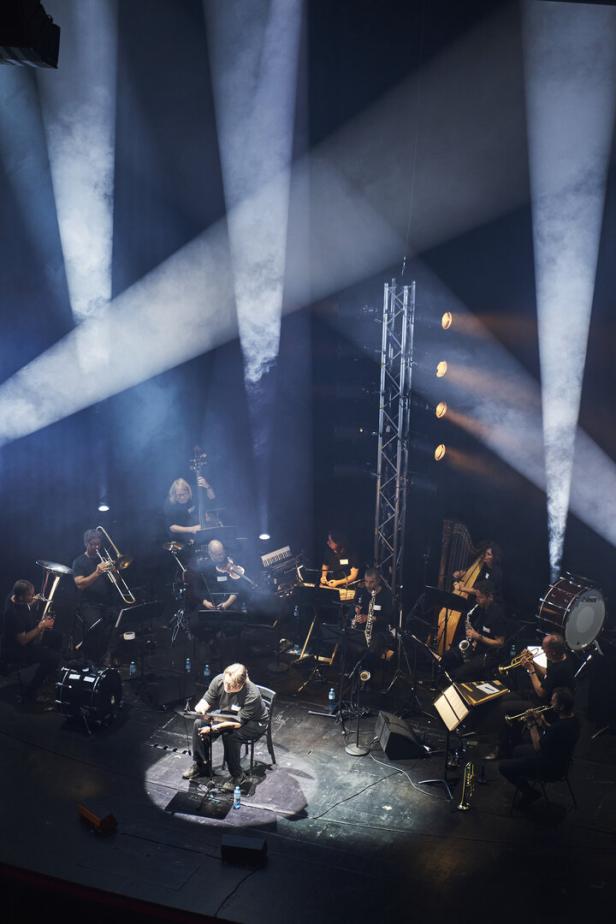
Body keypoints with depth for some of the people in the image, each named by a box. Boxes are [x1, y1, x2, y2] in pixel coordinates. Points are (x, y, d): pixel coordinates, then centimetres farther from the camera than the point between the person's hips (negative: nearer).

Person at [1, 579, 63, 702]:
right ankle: (30, 693, -3)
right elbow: (23, 640, -30)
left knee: (57, 635, 17)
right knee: (54, 657, -18)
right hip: (15, 650, -10)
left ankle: (51, 673, 37)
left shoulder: (14, 597, -9)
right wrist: (41, 626, -23)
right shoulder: (13, 614, -36)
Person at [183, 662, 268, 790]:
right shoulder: (219, 680, -21)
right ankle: (200, 765, 4)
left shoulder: (252, 695, -36)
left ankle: (237, 775, -14)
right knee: (199, 724, -14)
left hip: (253, 723, -6)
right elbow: (206, 700, -11)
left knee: (230, 735, -35)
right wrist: (201, 708, -35)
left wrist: (212, 728, -36)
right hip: (226, 716, 6)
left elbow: (238, 723, -32)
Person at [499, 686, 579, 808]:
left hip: (550, 768, -10)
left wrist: (532, 725, -17)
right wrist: (543, 723, -5)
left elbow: (537, 747, -26)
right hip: (557, 758, 10)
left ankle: (530, 793, 8)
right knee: (518, 750, 29)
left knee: (503, 766, -4)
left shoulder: (561, 726, -36)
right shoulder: (571, 718, -7)